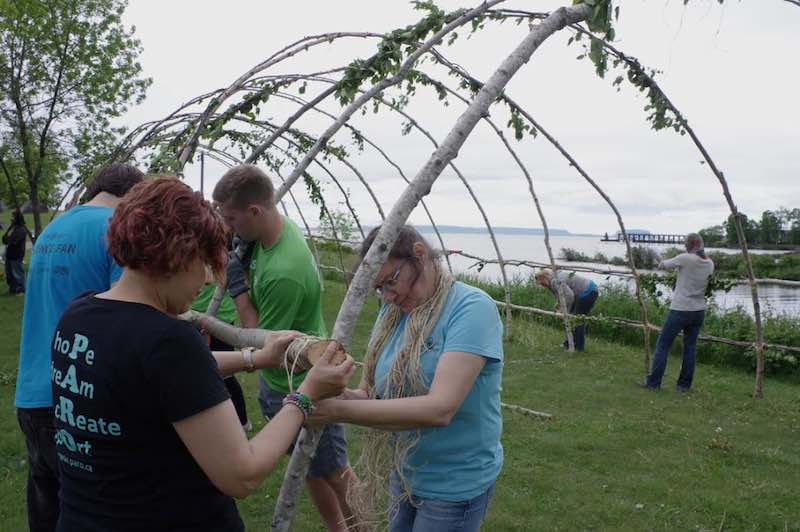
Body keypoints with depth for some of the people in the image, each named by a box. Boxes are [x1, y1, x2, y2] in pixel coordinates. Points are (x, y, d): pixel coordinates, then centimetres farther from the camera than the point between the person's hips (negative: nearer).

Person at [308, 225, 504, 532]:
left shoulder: (471, 308, -22)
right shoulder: (392, 311, 1)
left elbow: (440, 409, -31)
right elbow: (371, 393, 0)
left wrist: (339, 410, -34)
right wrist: (334, 394, -23)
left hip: (455, 483, -6)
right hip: (404, 472, 6)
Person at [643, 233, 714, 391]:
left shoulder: (685, 259, -13)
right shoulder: (709, 264, 3)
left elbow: (662, 265, -3)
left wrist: (662, 262, 18)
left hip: (680, 310, -5)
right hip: (699, 311, 5)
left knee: (662, 345, 2)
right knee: (690, 347, 12)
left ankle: (653, 382, 4)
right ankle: (684, 385, 14)